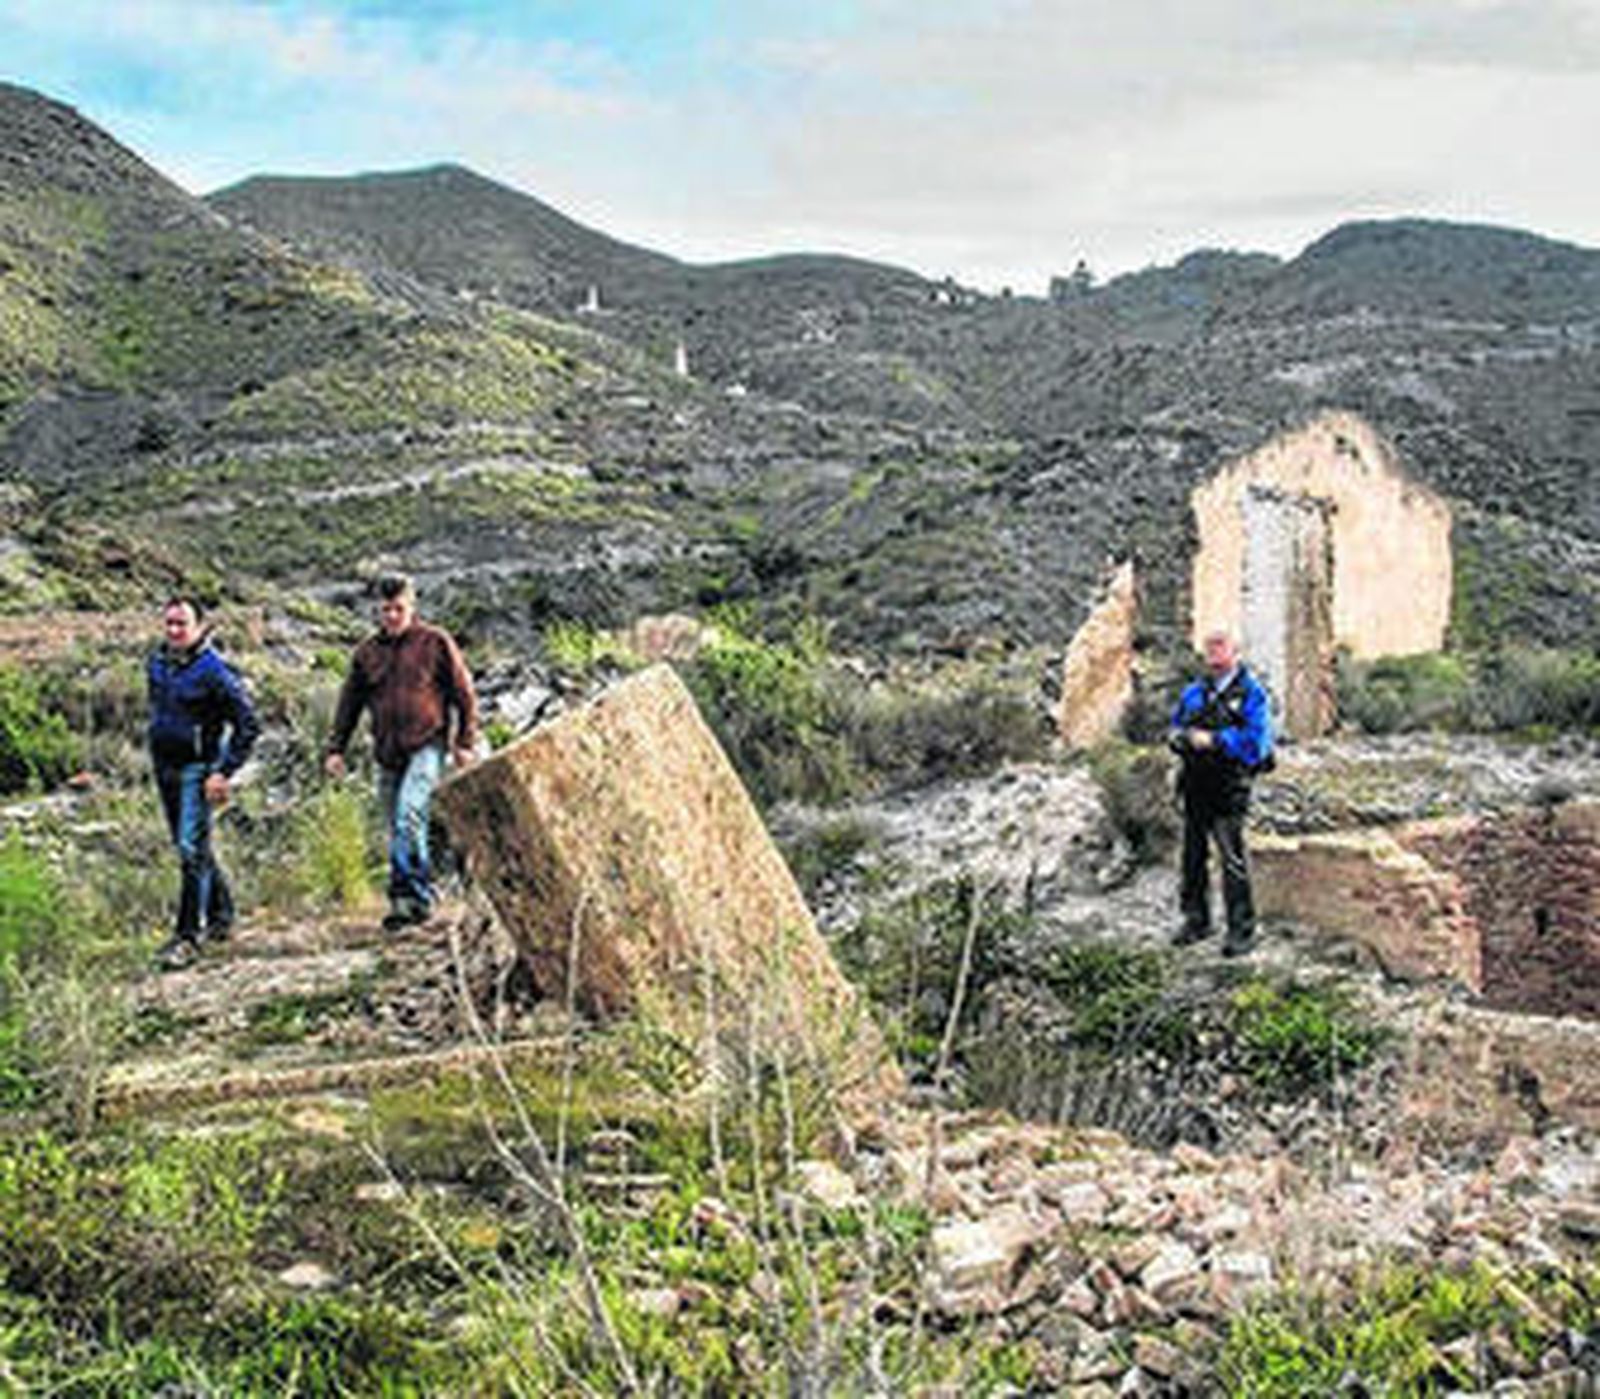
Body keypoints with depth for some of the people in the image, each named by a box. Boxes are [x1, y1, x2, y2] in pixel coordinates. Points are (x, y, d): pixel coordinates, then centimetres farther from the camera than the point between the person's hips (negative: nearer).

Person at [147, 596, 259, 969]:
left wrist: (224, 772, -17)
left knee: (191, 850, -12)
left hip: (196, 770, -8)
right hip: (164, 766, 8)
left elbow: (247, 725, -14)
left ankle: (188, 936, -9)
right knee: (191, 848, 16)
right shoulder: (157, 663, 7)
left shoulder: (213, 671, -15)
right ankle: (221, 915, 31)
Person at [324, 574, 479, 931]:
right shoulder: (367, 652, 13)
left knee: (409, 817, -21)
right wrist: (335, 749, 12)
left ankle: (408, 894, -19)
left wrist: (464, 742, 0)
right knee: (397, 829, 6)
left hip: (426, 745, -5)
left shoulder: (435, 642, 2)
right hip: (387, 754, 5)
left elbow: (464, 693, 5)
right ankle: (418, 896, 14)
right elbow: (349, 704, 19)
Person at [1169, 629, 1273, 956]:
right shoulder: (1194, 692, 14)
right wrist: (1181, 737, 1)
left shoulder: (1250, 693, -4)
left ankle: (1242, 930, -2)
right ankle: (1196, 920, 25)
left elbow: (1255, 738, -14)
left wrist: (1213, 740, -16)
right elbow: (1176, 725, 23)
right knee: (1193, 854, 13)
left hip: (1228, 787, -6)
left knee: (1233, 858, -8)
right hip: (1195, 785, 6)